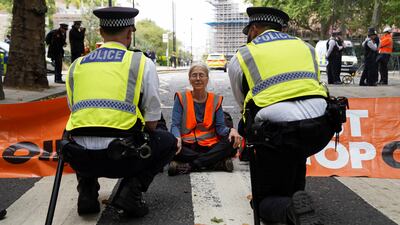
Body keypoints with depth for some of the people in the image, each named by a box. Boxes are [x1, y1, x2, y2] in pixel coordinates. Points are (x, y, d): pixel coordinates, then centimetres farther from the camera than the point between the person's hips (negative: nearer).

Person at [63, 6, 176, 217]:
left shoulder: (76, 65, 13)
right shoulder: (141, 62, 3)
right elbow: (152, 121, 3)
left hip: (79, 158, 4)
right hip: (121, 156, -4)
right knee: (168, 141, 24)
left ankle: (87, 191, 16)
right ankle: (131, 189, 4)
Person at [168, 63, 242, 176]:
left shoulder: (216, 100, 9)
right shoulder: (181, 98, 4)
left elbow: (220, 127, 2)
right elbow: (175, 125, -4)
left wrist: (231, 130, -23)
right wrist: (177, 138, -28)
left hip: (209, 146, 1)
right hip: (186, 146, -1)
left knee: (232, 143, -26)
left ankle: (187, 166, -24)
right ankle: (219, 163, -25)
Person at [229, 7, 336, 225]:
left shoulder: (240, 57, 10)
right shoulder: (306, 47, 21)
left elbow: (244, 104, 19)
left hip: (280, 134, -4)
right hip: (320, 129, 5)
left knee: (265, 202, 12)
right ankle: (296, 192, 32)